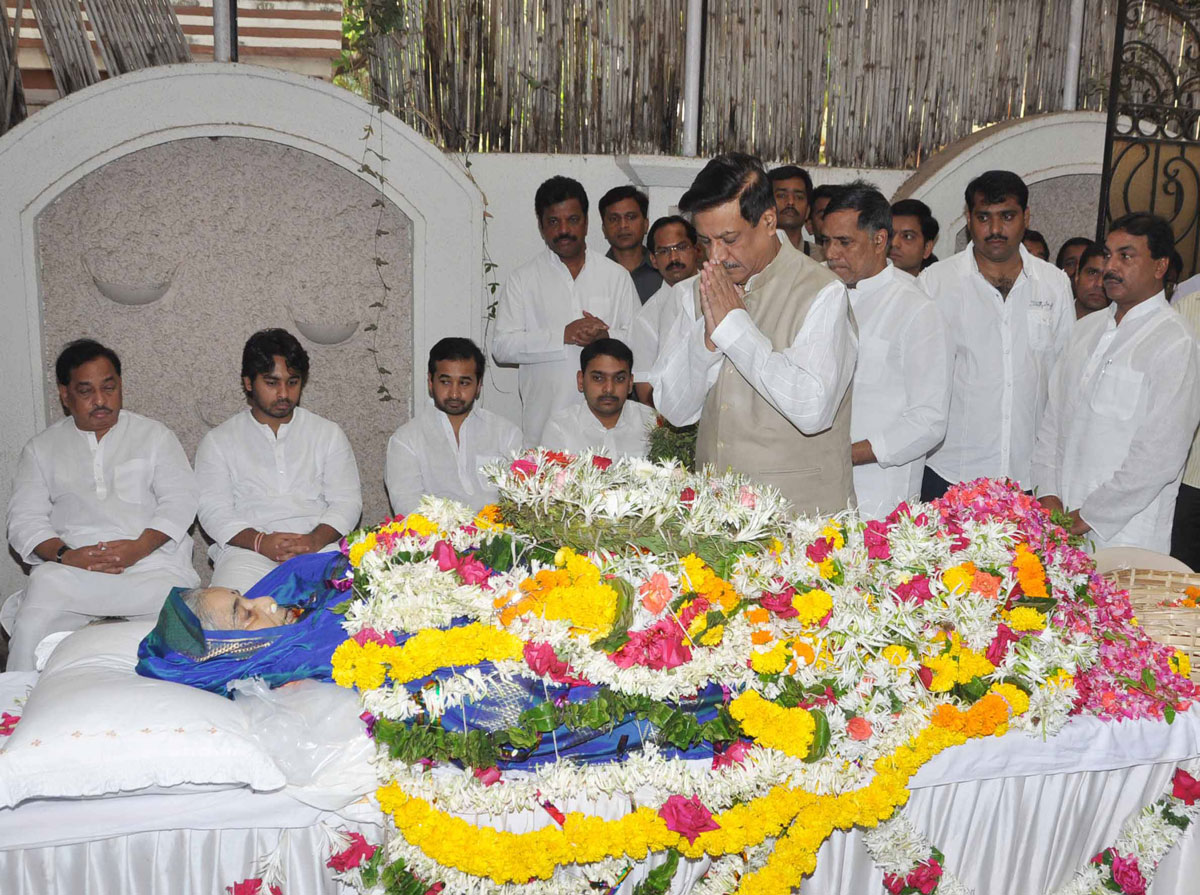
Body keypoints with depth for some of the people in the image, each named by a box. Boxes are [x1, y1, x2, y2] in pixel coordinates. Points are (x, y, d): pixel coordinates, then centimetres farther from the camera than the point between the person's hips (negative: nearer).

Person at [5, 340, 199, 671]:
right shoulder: (41, 448, 18)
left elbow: (179, 502, 4)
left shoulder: (155, 435, 15)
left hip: (150, 561, -1)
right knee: (30, 627, -28)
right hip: (72, 565, 1)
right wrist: (64, 555, -12)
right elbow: (24, 520, 8)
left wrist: (140, 547, -14)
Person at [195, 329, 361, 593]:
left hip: (320, 545, 1)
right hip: (248, 550, -1)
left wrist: (315, 540, -13)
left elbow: (347, 501, 8)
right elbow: (213, 511, 4)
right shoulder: (218, 441, 14)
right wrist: (260, 542, -16)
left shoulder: (329, 433, 18)